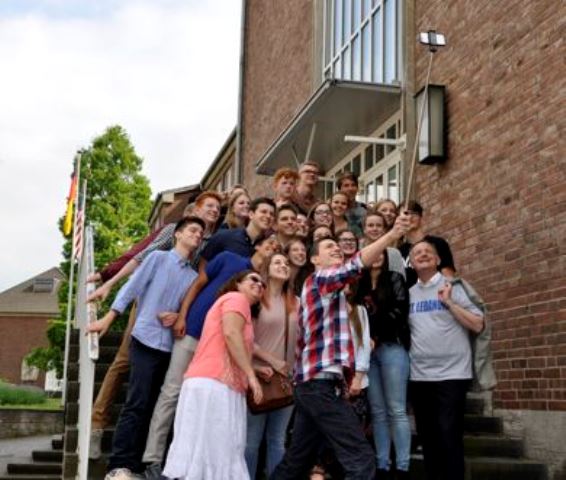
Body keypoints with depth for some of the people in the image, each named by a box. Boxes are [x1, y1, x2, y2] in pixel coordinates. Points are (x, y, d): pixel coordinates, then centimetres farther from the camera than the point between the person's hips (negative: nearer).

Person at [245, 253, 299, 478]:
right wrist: (272, 361, -10)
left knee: (277, 439, 9)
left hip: (288, 377, 4)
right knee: (252, 438, 1)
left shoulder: (296, 303, 9)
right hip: (261, 374, -4)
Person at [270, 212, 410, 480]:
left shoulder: (318, 287, 26)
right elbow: (355, 266, -24)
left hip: (311, 383, 11)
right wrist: (392, 234, -33)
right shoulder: (320, 278, -3)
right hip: (322, 382, -11)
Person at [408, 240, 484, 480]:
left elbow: (477, 325, -6)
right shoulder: (409, 293, 11)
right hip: (419, 376, 4)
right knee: (428, 436, 10)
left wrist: (449, 302, -12)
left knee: (449, 435, -7)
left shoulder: (453, 286, 0)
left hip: (451, 374, -4)